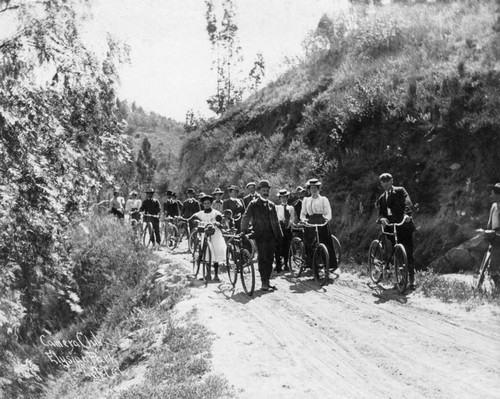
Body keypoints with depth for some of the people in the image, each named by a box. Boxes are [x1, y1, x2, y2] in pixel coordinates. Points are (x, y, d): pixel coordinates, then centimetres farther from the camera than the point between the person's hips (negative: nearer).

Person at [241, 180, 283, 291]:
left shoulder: (271, 205, 17)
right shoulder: (253, 204, 1)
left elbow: (275, 221, 21)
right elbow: (246, 217, -6)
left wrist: (279, 234, 17)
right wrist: (244, 230, -18)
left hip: (271, 235, 5)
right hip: (260, 235, -5)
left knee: (270, 259, 6)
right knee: (263, 259, -8)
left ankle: (267, 281, 14)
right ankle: (264, 283, -5)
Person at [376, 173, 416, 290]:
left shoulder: (400, 191, 6)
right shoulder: (381, 198, 18)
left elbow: (407, 203, -10)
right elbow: (381, 212, 7)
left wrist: (407, 214, -31)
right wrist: (381, 218, -18)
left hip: (405, 225, -4)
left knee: (408, 253, -7)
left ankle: (412, 280, -5)